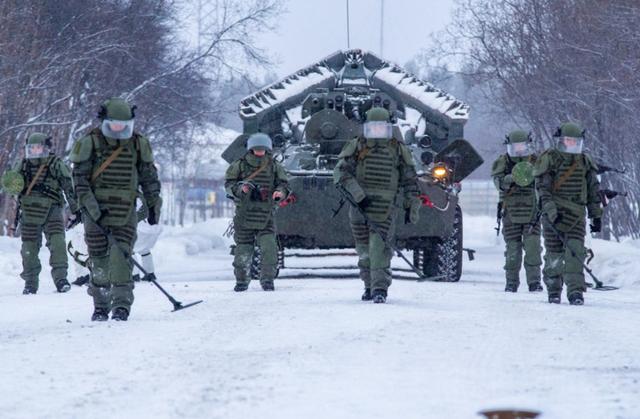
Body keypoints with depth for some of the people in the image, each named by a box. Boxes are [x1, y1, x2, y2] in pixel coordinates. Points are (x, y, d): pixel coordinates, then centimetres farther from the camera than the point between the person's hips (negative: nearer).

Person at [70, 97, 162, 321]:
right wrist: (91, 207, -13)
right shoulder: (90, 143, -3)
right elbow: (80, 178, -4)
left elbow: (149, 177, 14)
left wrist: (154, 205, 11)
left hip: (125, 212, 0)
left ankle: (121, 304, -13)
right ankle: (101, 305, 12)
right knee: (99, 259, 3)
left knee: (121, 256, -12)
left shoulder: (138, 144, 4)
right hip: (95, 211, 0)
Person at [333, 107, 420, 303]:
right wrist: (358, 195, -16)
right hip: (359, 206, 2)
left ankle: (380, 289, -21)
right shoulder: (356, 147, 5)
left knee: (379, 247, -16)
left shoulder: (398, 150, 8)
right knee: (364, 250, 10)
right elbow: (341, 172, -6)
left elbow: (410, 181, 14)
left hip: (384, 210, -2)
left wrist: (411, 206, 10)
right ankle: (370, 286, 25)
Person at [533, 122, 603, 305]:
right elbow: (543, 189, -10)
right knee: (554, 254, 3)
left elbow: (593, 190, 16)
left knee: (575, 251, -11)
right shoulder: (549, 160, -4)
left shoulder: (585, 161, 9)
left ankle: (575, 291, -17)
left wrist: (597, 215, 14)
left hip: (576, 215, 2)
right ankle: (553, 290, 15)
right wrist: (552, 213, -21)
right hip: (554, 214, -2)